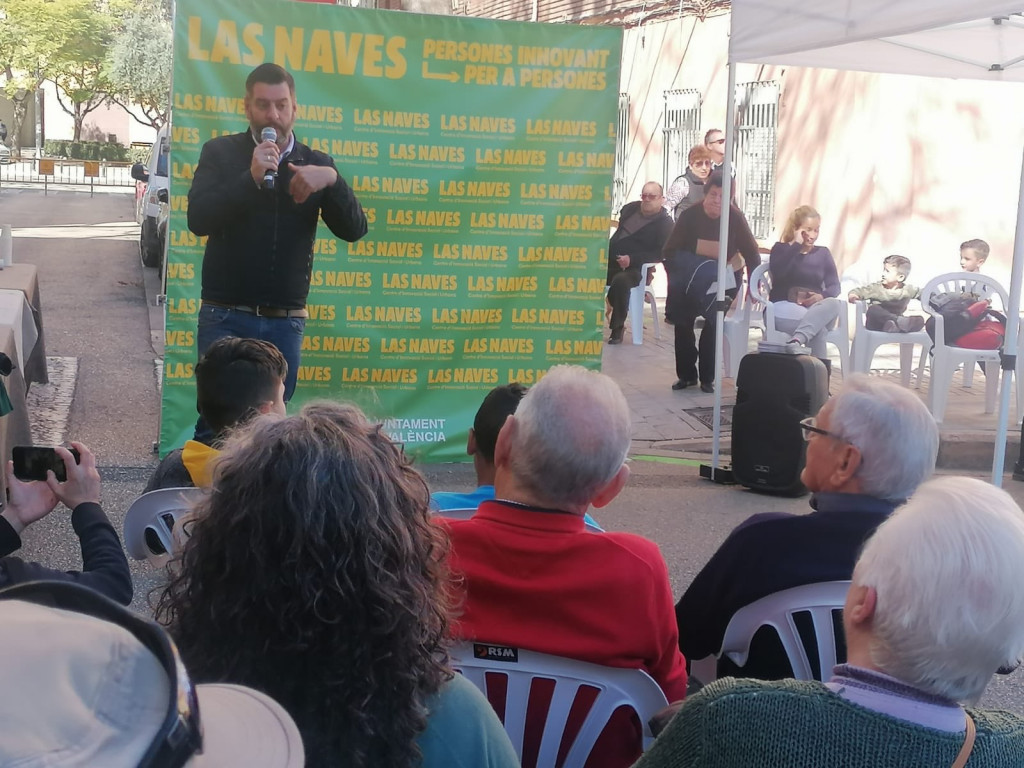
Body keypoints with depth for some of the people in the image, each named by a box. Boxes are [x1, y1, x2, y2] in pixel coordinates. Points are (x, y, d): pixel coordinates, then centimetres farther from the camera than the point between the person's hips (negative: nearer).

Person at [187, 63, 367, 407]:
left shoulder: (316, 164, 9)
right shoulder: (220, 153, 3)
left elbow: (354, 230, -1)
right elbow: (198, 220, -10)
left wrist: (332, 180, -18)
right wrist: (251, 178, -21)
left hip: (286, 322, 2)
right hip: (226, 317, -2)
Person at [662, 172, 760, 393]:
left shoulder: (735, 217, -17)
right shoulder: (689, 215, -16)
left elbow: (752, 253, -8)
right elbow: (669, 251, -10)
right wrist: (676, 276, -22)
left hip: (723, 280, -1)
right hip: (692, 279, 1)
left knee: (713, 322, -13)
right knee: (682, 322, -3)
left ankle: (707, 377, 2)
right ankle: (686, 374, 14)